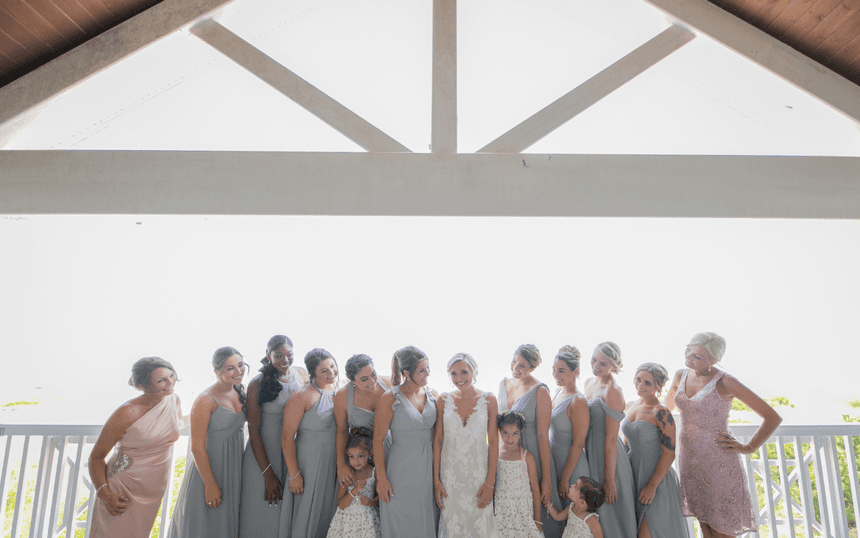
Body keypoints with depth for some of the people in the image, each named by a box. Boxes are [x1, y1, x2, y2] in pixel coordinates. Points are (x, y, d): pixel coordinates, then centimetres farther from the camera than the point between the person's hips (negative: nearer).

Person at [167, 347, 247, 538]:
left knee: (229, 523, 20)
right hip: (208, 467, -6)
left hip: (235, 468, 6)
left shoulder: (239, 391, 1)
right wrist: (210, 484, -17)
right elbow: (197, 447, -19)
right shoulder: (205, 400, -22)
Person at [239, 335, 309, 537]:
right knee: (265, 510, 7)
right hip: (263, 454, -3)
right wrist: (268, 474, -13)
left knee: (290, 509, 13)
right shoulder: (257, 385, -13)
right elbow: (254, 432, -11)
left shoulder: (302, 375, -1)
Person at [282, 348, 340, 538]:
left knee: (328, 511, 16)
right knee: (306, 513, 6)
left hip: (334, 462, 5)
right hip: (308, 461, -5)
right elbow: (287, 436, -15)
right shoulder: (303, 396, -16)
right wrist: (293, 474, -16)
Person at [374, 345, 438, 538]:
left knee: (427, 522, 12)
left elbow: (435, 432, 11)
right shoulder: (391, 398, -12)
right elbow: (378, 439, -9)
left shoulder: (430, 394, 4)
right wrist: (381, 477, -12)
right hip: (401, 470, -4)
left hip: (428, 469, 5)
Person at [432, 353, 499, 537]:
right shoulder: (443, 401, -2)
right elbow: (437, 440, 1)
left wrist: (490, 482, -7)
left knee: (479, 522, 7)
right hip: (450, 473, 1)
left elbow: (493, 442, -4)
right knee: (452, 523, 8)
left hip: (479, 471, -1)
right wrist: (436, 479, -2)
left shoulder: (488, 400, -5)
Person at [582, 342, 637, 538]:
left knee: (609, 515, 6)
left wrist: (609, 479, -19)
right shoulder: (589, 383, 6)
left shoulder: (613, 392, -20)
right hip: (590, 451, 8)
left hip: (607, 454, -8)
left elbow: (611, 438, -20)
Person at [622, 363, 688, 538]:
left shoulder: (661, 413, -17)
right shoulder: (633, 408, 6)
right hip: (634, 476, 7)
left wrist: (652, 486, -18)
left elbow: (669, 454, -17)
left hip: (656, 478, -7)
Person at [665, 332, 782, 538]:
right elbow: (667, 406, 25)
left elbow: (773, 417, -9)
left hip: (718, 461, -5)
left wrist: (747, 448, -8)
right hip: (689, 458, 5)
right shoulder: (681, 376, 4)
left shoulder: (725, 382, -14)